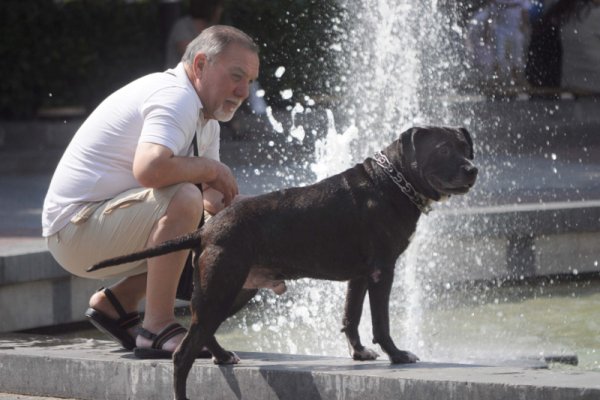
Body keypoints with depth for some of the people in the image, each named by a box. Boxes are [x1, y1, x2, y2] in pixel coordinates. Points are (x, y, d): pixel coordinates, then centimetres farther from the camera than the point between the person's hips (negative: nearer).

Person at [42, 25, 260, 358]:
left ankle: (118, 302, 16)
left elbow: (211, 193, 17)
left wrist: (220, 199, -7)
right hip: (75, 227, -11)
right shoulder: (175, 97, -18)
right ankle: (158, 329, -27)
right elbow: (149, 169, -36)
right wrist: (210, 168, -20)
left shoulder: (206, 117, 15)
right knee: (184, 199, -31)